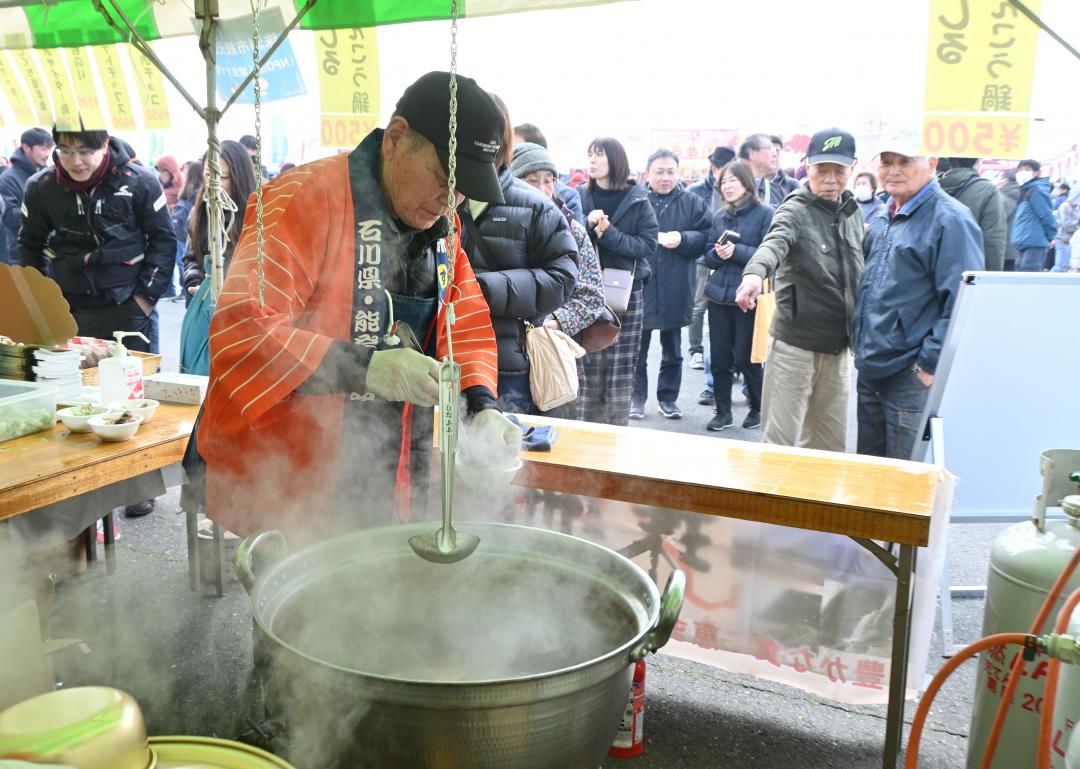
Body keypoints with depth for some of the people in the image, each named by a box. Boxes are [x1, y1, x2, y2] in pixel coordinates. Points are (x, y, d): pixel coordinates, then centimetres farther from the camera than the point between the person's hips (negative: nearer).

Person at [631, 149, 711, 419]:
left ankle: (668, 398, 26)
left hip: (675, 291, 1)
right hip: (639, 286, -1)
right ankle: (636, 398, 21)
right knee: (637, 349, 7)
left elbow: (705, 237, 0)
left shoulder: (693, 203, 4)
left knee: (672, 351, 13)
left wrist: (683, 239, -17)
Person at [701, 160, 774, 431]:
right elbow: (708, 256, 13)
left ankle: (758, 408, 23)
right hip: (719, 294, 5)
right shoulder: (718, 216, 11)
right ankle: (723, 411, 19)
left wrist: (737, 251, -20)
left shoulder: (765, 213, -5)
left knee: (744, 358, 1)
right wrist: (717, 253, -9)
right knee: (719, 357, 6)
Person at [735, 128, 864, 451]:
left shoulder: (853, 212, 8)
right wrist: (755, 272, -55)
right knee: (780, 441, -1)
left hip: (839, 346, 6)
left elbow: (859, 276, 16)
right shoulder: (795, 211, -12)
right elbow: (774, 243, -34)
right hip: (796, 343, -6)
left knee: (831, 443, 15)